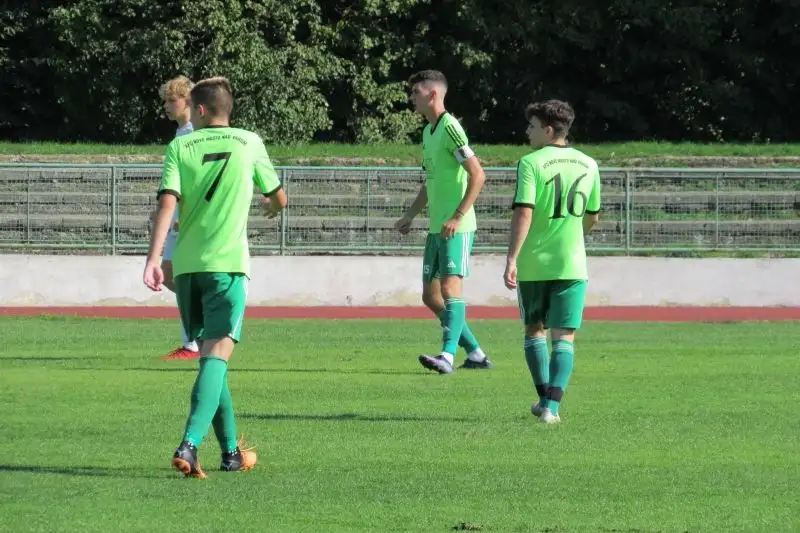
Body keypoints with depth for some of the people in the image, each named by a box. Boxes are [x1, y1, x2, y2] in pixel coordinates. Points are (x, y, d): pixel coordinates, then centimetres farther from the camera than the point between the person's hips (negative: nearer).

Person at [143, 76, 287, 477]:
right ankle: (189, 445, -30)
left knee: (210, 355, 15)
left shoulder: (181, 147, 5)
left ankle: (231, 451, 24)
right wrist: (271, 208, 41)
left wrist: (154, 258, -14)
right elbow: (279, 199, 16)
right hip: (227, 263, -3)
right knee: (217, 355, -11)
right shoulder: (249, 143, 5)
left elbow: (167, 202, -9)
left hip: (186, 264, 3)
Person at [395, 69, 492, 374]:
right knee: (431, 296, 9)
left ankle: (448, 355, -26)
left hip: (456, 228, -10)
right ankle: (476, 354, 16)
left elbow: (477, 176, -18)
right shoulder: (428, 132, 17)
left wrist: (457, 217, -22)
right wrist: (411, 216, 20)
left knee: (450, 287, -18)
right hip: (436, 228, 10)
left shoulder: (450, 129, -12)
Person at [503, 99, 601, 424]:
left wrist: (511, 260, -19)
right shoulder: (588, 165, 6)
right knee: (564, 337, 1)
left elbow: (523, 214, -17)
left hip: (533, 263, -2)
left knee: (535, 330, 17)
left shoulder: (531, 163, -8)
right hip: (571, 264, 2)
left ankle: (545, 398, 18)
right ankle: (552, 406, -10)